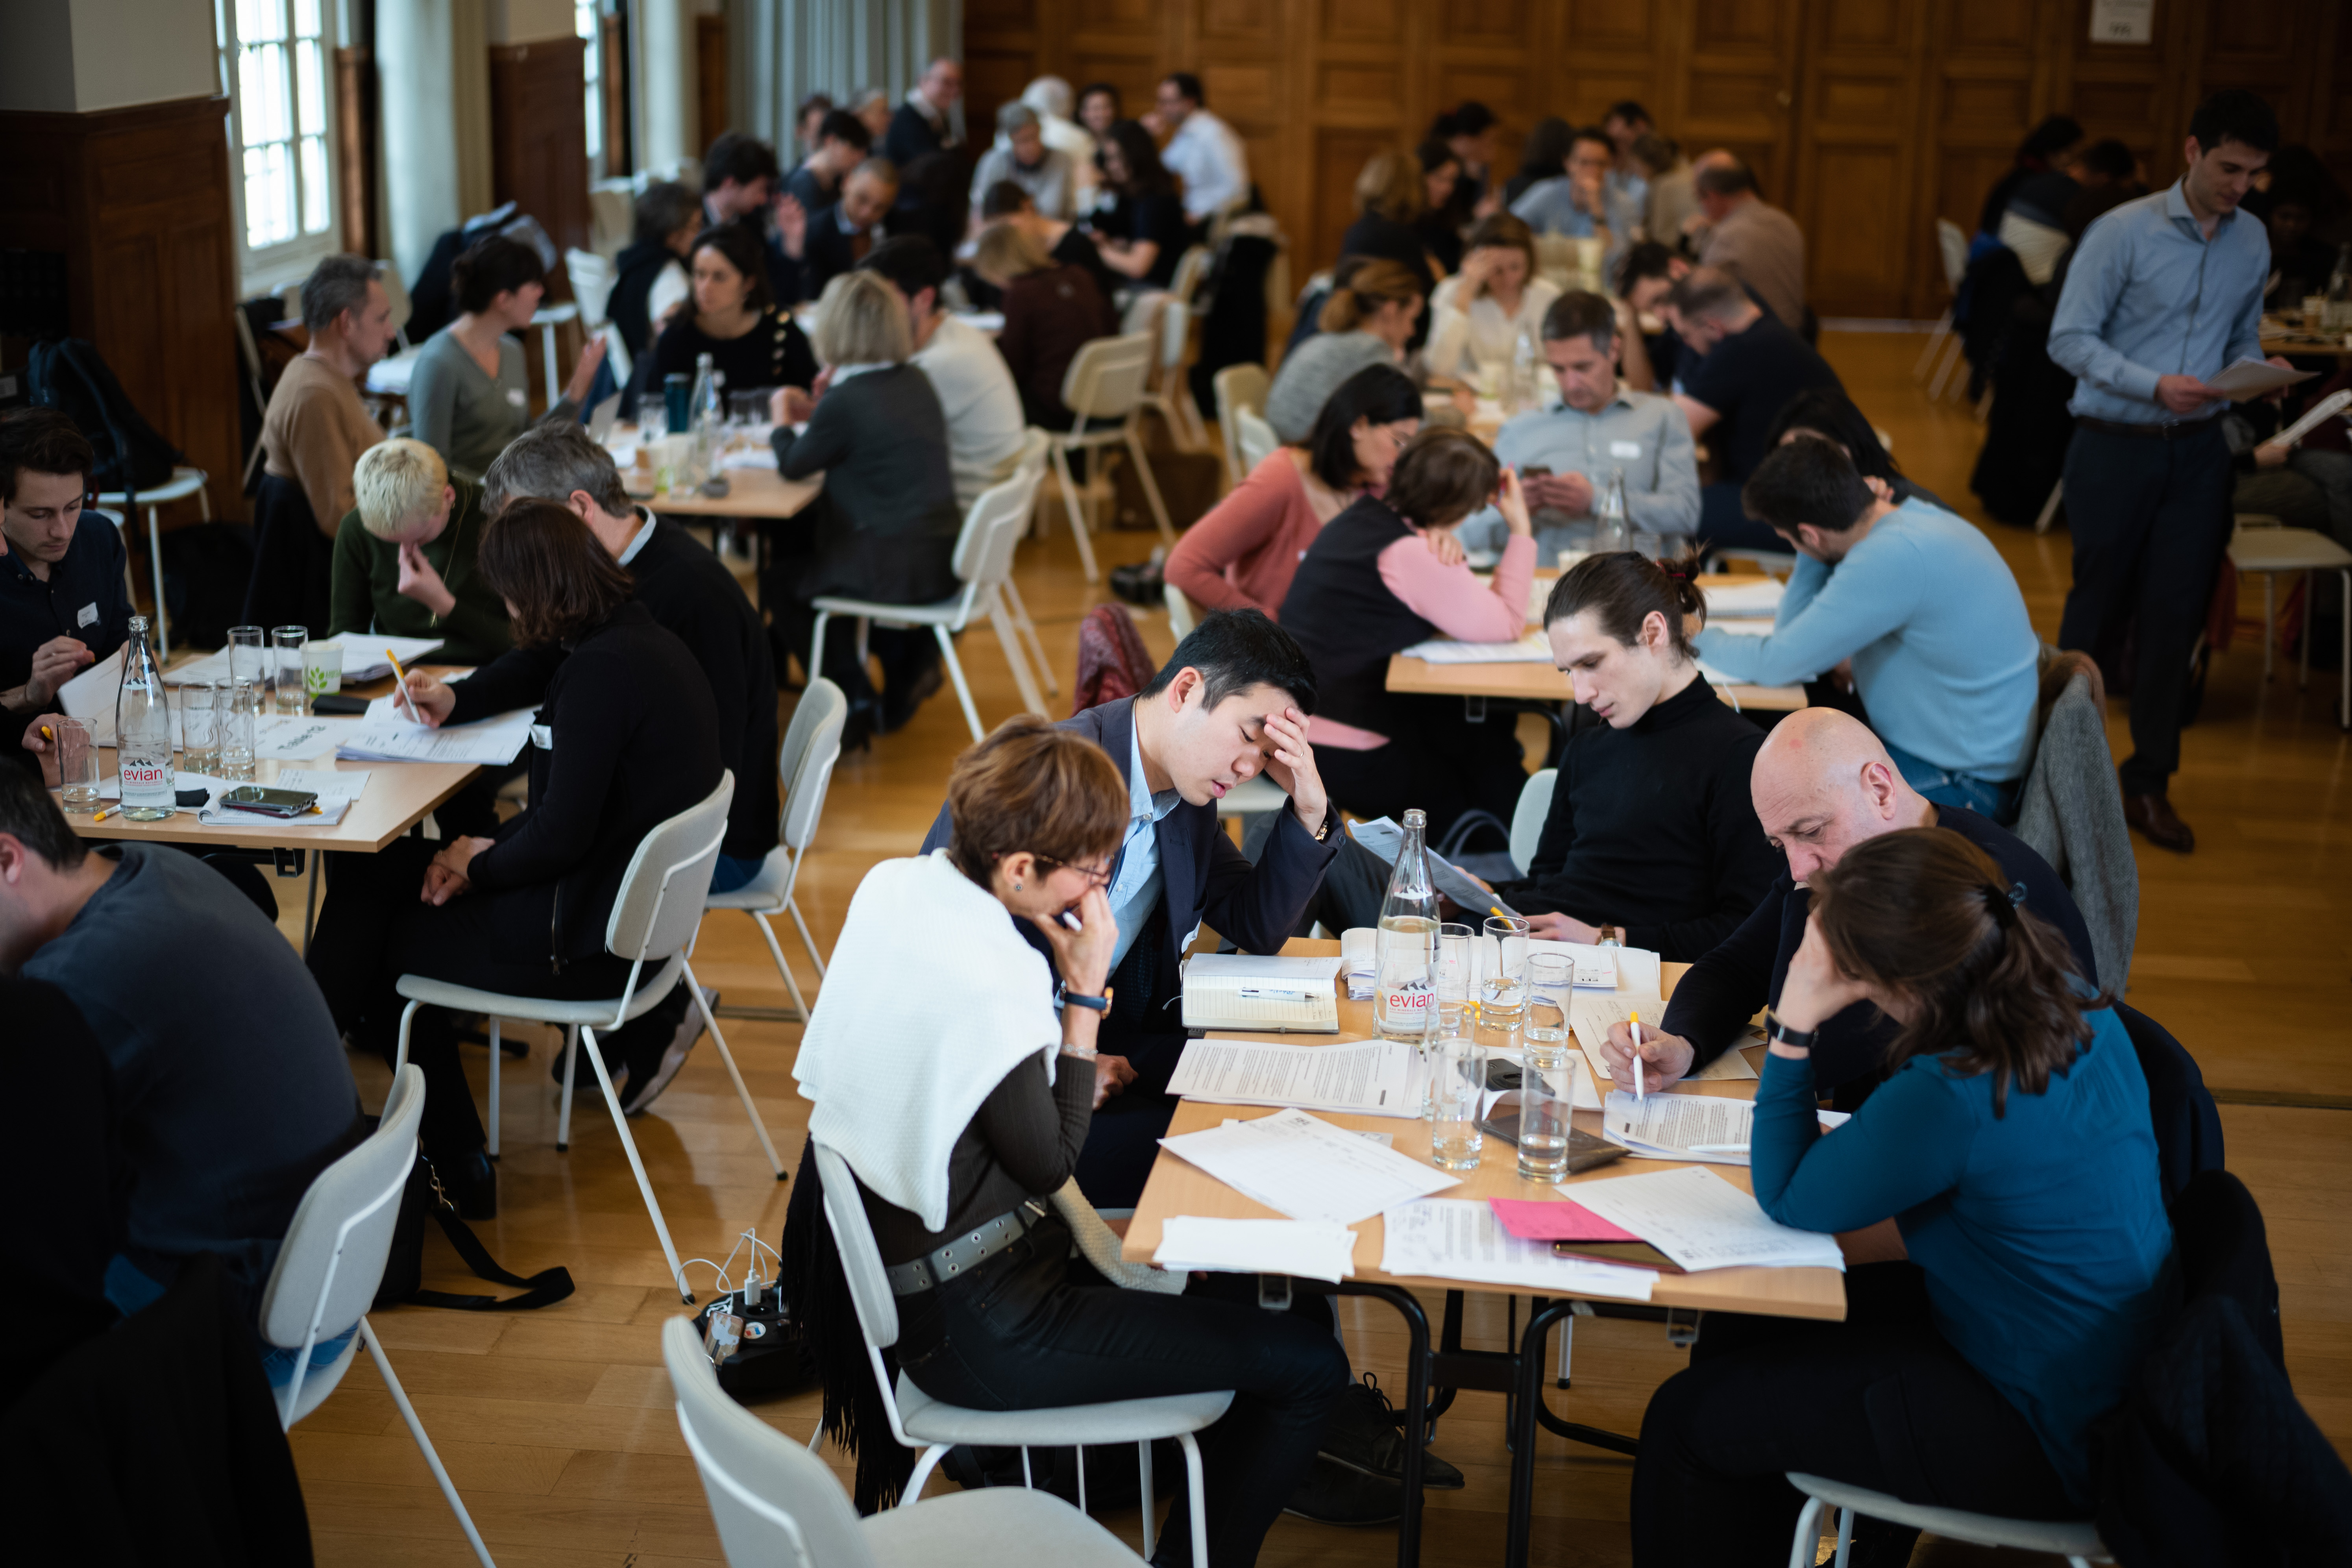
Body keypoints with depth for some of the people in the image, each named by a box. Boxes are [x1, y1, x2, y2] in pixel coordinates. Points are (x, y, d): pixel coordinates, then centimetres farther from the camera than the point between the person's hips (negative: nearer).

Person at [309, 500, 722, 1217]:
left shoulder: (601, 671, -24)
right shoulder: (641, 639, 6)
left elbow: (560, 835, -23)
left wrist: (478, 871, -5)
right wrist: (488, 847, 4)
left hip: (591, 939, -9)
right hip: (636, 901, 9)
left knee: (384, 945, 12)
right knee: (374, 874, 16)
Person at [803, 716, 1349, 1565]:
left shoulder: (894, 884, -3)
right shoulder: (988, 991, -31)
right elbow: (1051, 1165, -16)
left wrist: (1067, 1075, 3)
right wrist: (1086, 992, -15)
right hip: (976, 1330, -10)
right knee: (1310, 1363, -6)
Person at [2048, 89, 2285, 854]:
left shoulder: (2252, 242, 7)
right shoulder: (2123, 232, -10)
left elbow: (2243, 340, 16)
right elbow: (2069, 339, -11)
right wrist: (2154, 385, -23)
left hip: (2198, 450, 4)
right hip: (2116, 447, -4)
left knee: (2176, 615, 4)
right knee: (2099, 608, 7)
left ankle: (2147, 783, 15)